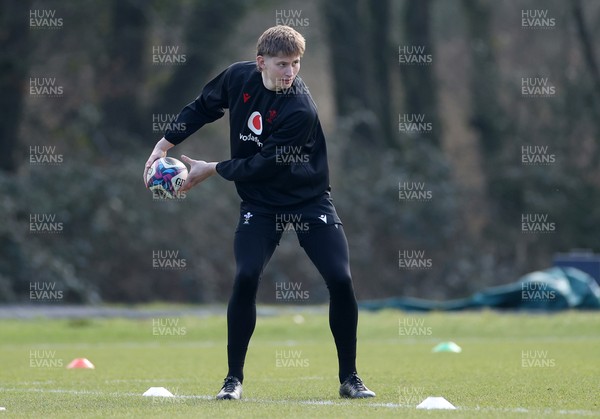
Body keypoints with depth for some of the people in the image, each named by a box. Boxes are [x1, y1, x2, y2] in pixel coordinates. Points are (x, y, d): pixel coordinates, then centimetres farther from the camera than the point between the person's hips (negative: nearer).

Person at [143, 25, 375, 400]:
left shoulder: (300, 109, -27)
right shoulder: (238, 77, -10)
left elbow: (264, 166, -24)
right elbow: (204, 107, 9)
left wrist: (211, 170, -16)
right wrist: (166, 143, 2)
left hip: (310, 200, -3)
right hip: (260, 204, 3)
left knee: (341, 280, -14)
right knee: (245, 278, -17)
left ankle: (349, 378, 3)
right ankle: (234, 378, -4)